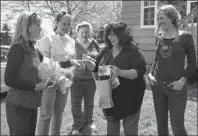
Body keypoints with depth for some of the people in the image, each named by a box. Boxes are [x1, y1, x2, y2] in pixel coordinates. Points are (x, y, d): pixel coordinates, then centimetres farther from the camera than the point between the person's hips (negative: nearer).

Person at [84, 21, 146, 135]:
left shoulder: (133, 50, -13)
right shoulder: (106, 50, 5)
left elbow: (140, 71, -22)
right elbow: (96, 67, 11)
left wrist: (121, 72, -35)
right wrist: (89, 62, -11)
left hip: (129, 96, -5)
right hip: (109, 96, 6)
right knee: (111, 126, 21)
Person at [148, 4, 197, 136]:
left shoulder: (185, 37, -6)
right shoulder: (159, 37, 6)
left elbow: (192, 63, -4)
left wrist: (183, 80, -16)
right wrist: (150, 74, 0)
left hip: (176, 88, -4)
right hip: (158, 86, 5)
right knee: (161, 123, 13)